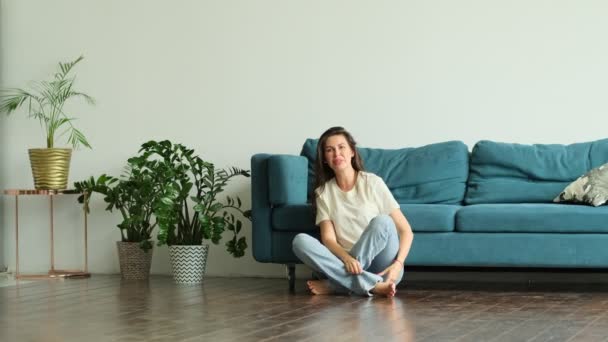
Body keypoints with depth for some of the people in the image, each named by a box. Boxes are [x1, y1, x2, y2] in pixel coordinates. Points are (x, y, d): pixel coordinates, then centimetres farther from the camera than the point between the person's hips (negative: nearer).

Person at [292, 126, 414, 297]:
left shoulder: (372, 183, 0)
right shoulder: (323, 192, 8)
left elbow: (406, 230, -2)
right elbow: (328, 238, -2)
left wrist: (398, 264, -20)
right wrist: (347, 259, -25)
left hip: (381, 268, -2)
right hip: (346, 262, 2)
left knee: (382, 221, -30)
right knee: (300, 241, -22)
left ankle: (336, 284, -23)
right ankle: (371, 285, -32)